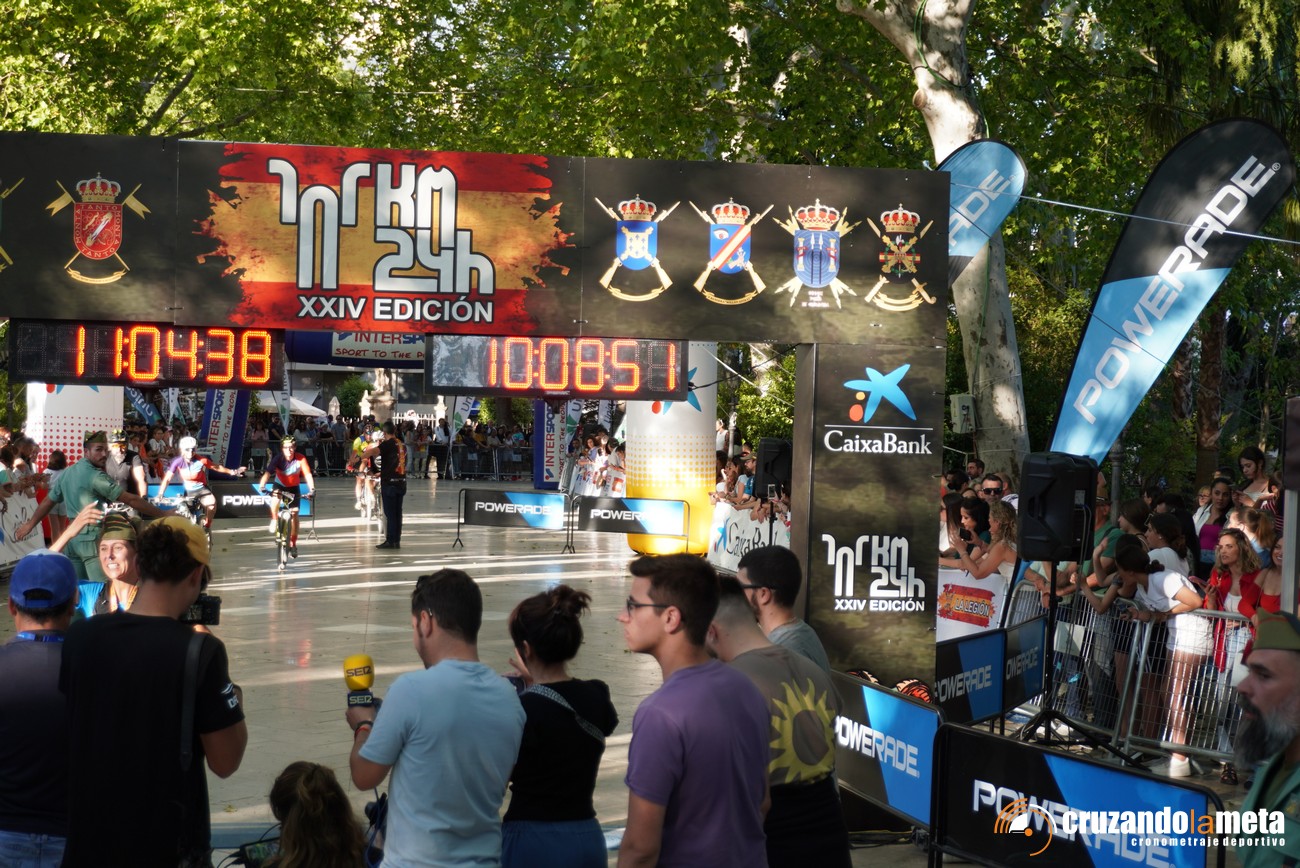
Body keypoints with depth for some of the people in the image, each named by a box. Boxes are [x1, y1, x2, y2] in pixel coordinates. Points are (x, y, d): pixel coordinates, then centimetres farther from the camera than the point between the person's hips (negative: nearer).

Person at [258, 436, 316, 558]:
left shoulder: (300, 458, -26)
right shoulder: (278, 459, -27)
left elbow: (308, 474, -33)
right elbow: (268, 473, -37)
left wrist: (312, 489, -49)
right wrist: (262, 485, -54)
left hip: (293, 487, 1)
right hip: (279, 485, -1)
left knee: (294, 514, -3)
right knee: (275, 499, -34)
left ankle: (293, 544, 9)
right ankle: (274, 521, -6)